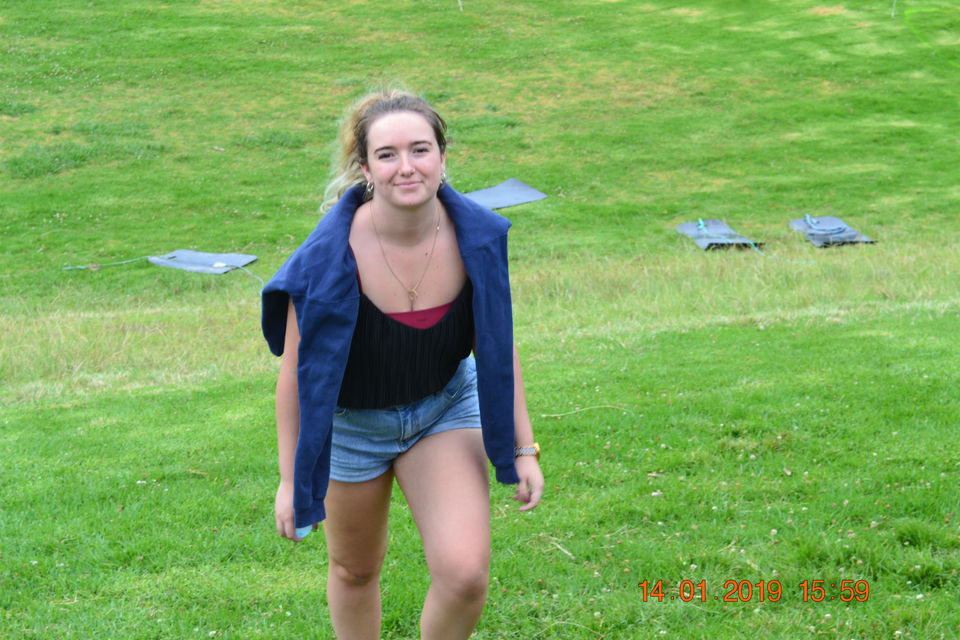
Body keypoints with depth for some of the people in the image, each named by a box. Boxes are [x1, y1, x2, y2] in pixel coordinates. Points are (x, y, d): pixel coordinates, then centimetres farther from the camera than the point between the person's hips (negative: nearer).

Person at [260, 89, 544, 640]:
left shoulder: (478, 237, -20)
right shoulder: (328, 258, -29)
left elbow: (498, 345, -6)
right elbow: (297, 373, -17)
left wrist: (524, 448, -4)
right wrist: (291, 479, -12)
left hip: (445, 407, 2)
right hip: (351, 420, -1)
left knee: (466, 574, -14)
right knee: (355, 570, 18)